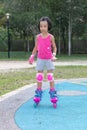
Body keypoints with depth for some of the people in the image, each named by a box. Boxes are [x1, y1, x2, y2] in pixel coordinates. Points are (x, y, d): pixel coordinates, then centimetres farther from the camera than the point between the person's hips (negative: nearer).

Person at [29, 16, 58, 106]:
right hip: (40, 59, 2)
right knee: (39, 76, 6)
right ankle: (38, 92, 16)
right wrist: (32, 56, 2)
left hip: (49, 59, -2)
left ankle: (52, 92, 7)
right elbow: (36, 48, 9)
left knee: (50, 76, -2)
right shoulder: (38, 37, -1)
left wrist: (54, 55, -16)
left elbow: (54, 47, 1)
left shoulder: (51, 37, -6)